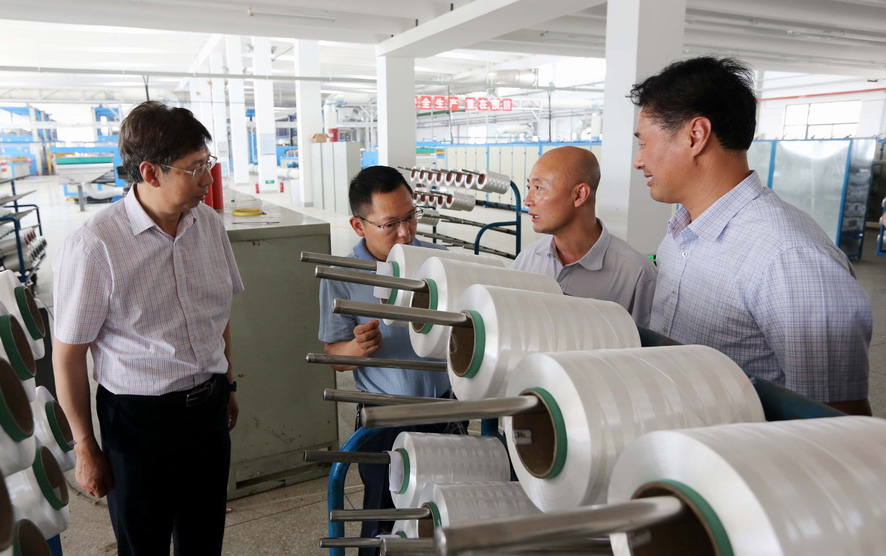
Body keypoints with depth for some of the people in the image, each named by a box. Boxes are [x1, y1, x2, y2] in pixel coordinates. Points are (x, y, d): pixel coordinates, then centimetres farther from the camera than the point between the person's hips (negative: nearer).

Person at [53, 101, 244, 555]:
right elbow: (68, 356, -12)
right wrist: (85, 448, -3)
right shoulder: (93, 247, -21)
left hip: (209, 405, 5)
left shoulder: (208, 223, -2)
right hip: (139, 416, -5)